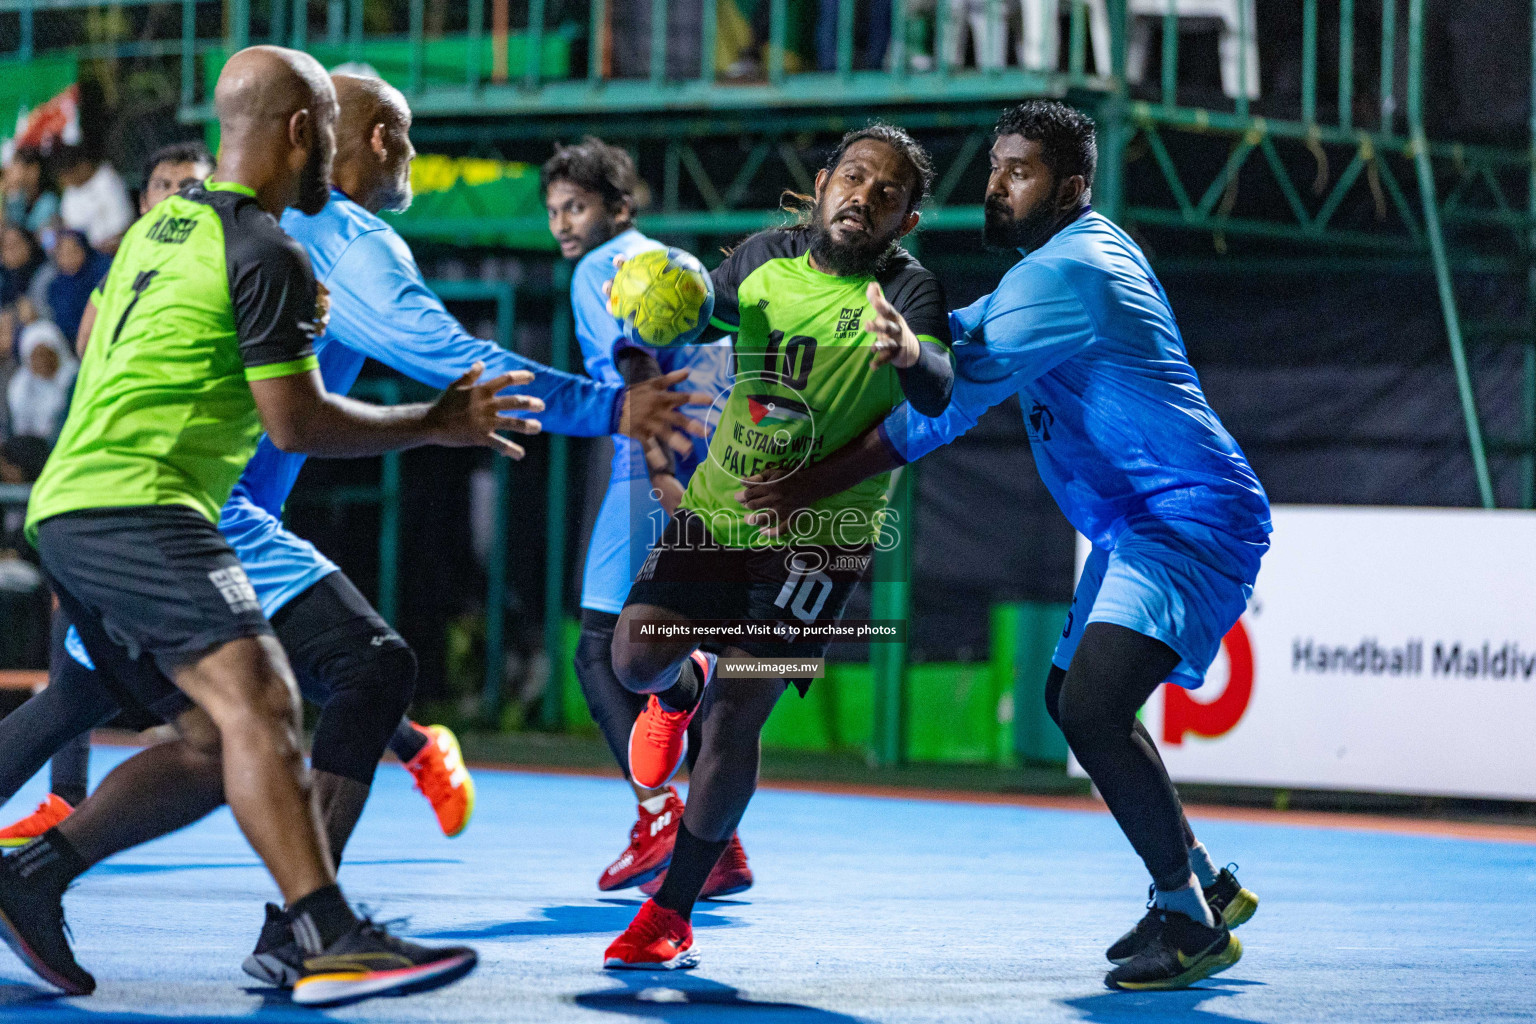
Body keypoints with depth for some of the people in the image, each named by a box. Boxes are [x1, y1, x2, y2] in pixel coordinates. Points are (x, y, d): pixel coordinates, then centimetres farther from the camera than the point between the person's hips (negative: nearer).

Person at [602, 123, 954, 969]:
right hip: (716, 508, 4)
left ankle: (672, 914, 5)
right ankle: (682, 688, 31)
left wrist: (910, 357, -54)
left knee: (737, 716, -9)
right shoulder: (765, 258, 0)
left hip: (820, 533, -4)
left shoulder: (908, 288, -13)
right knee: (635, 659, -10)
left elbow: (937, 394, -30)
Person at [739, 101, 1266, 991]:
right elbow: (961, 336, 26)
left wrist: (815, 485, -20)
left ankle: (1191, 923, -13)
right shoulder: (1085, 252, 15)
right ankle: (1207, 885, 29)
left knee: (1092, 708, -23)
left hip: (1192, 518, -11)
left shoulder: (1067, 272, -18)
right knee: (1078, 699, 18)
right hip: (1141, 521, 11)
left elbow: (951, 401, -22)